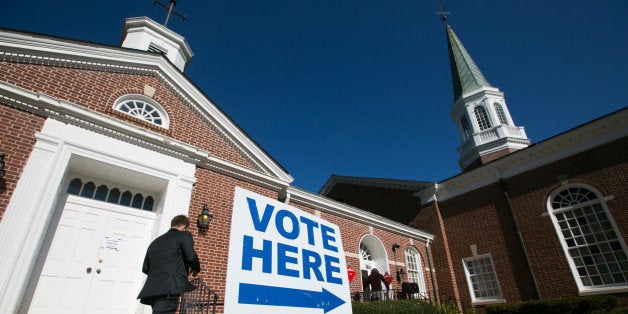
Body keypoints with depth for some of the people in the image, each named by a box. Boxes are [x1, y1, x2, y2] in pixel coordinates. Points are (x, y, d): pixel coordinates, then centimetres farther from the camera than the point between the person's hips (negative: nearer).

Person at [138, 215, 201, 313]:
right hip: (169, 288, -7)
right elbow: (191, 257, -11)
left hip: (151, 289, 8)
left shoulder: (155, 241, 23)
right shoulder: (184, 235, 3)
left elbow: (145, 269, 23)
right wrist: (196, 269, 9)